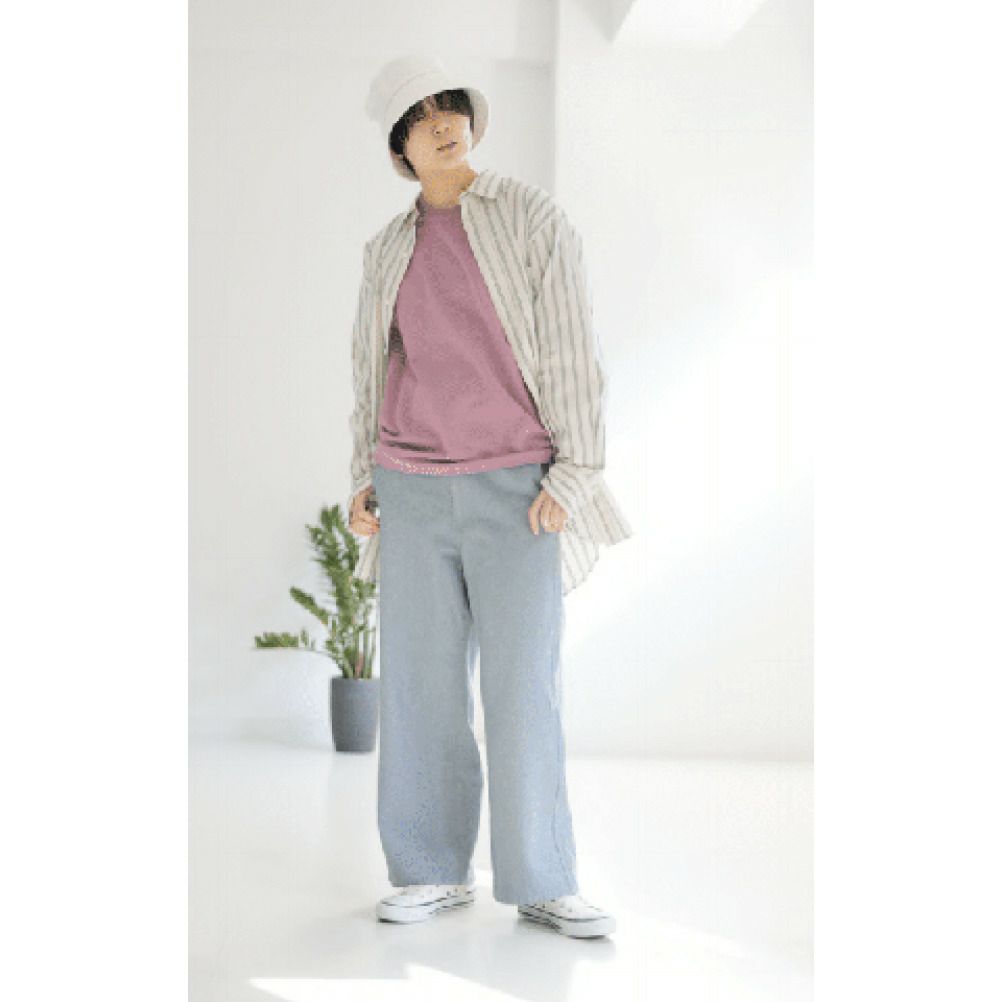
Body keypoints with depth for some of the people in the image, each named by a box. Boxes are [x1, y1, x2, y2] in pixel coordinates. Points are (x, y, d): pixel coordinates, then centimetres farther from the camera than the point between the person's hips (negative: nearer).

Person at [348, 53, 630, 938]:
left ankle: (542, 884, 4)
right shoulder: (388, 250, 12)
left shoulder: (534, 217, -1)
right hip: (414, 491, 4)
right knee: (420, 682, 2)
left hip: (515, 486, -3)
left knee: (525, 687, -7)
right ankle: (435, 872, 14)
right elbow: (374, 375, 16)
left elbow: (572, 350, -6)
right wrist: (364, 483, 5)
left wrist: (575, 474, -13)